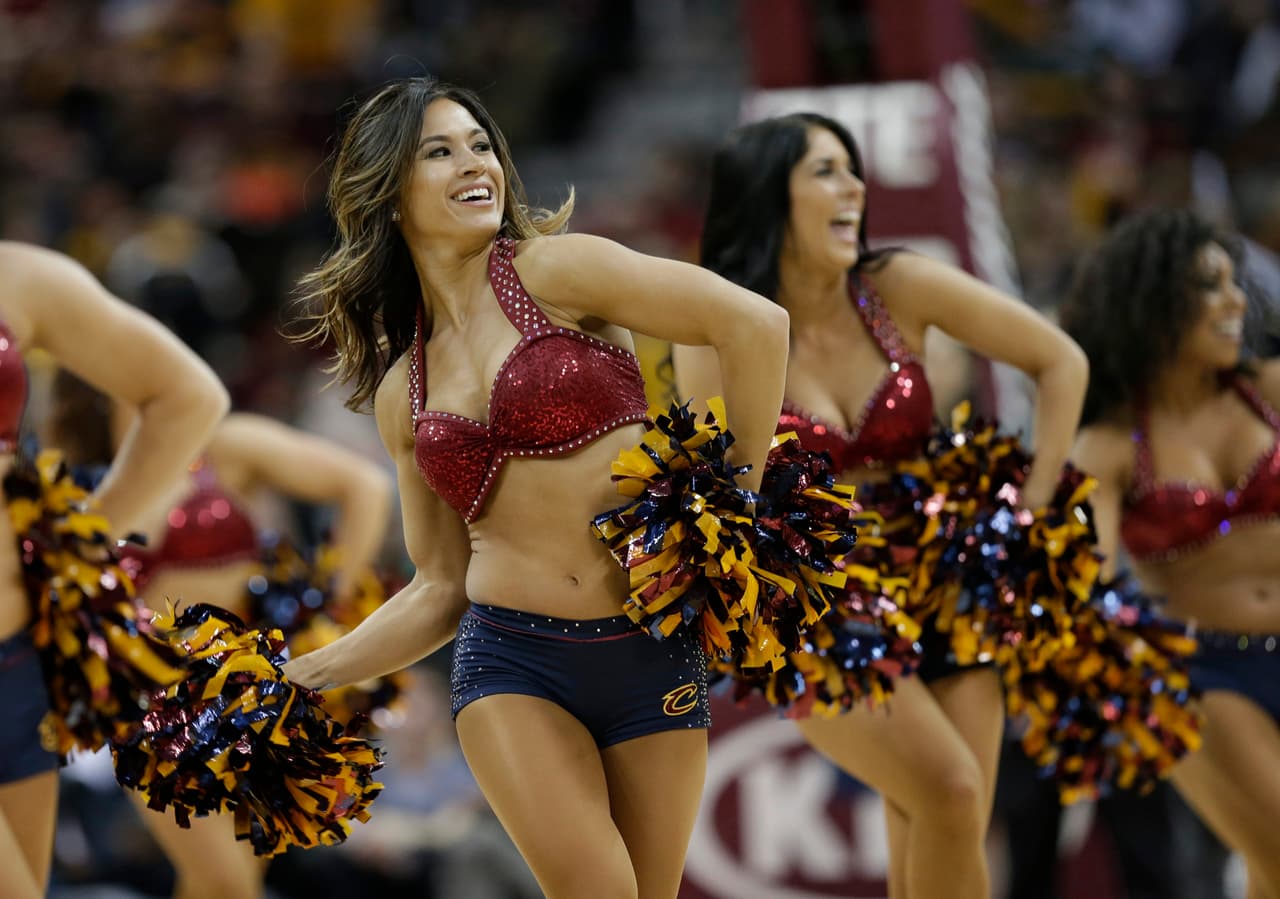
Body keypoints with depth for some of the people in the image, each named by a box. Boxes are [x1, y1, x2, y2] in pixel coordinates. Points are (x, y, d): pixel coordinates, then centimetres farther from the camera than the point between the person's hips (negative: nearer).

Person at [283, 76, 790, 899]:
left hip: (654, 651, -1)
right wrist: (305, 675, 5)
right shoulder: (402, 392, 12)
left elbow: (755, 323, -10)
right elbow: (442, 586, 15)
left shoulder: (552, 273, -1)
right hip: (514, 664, 2)